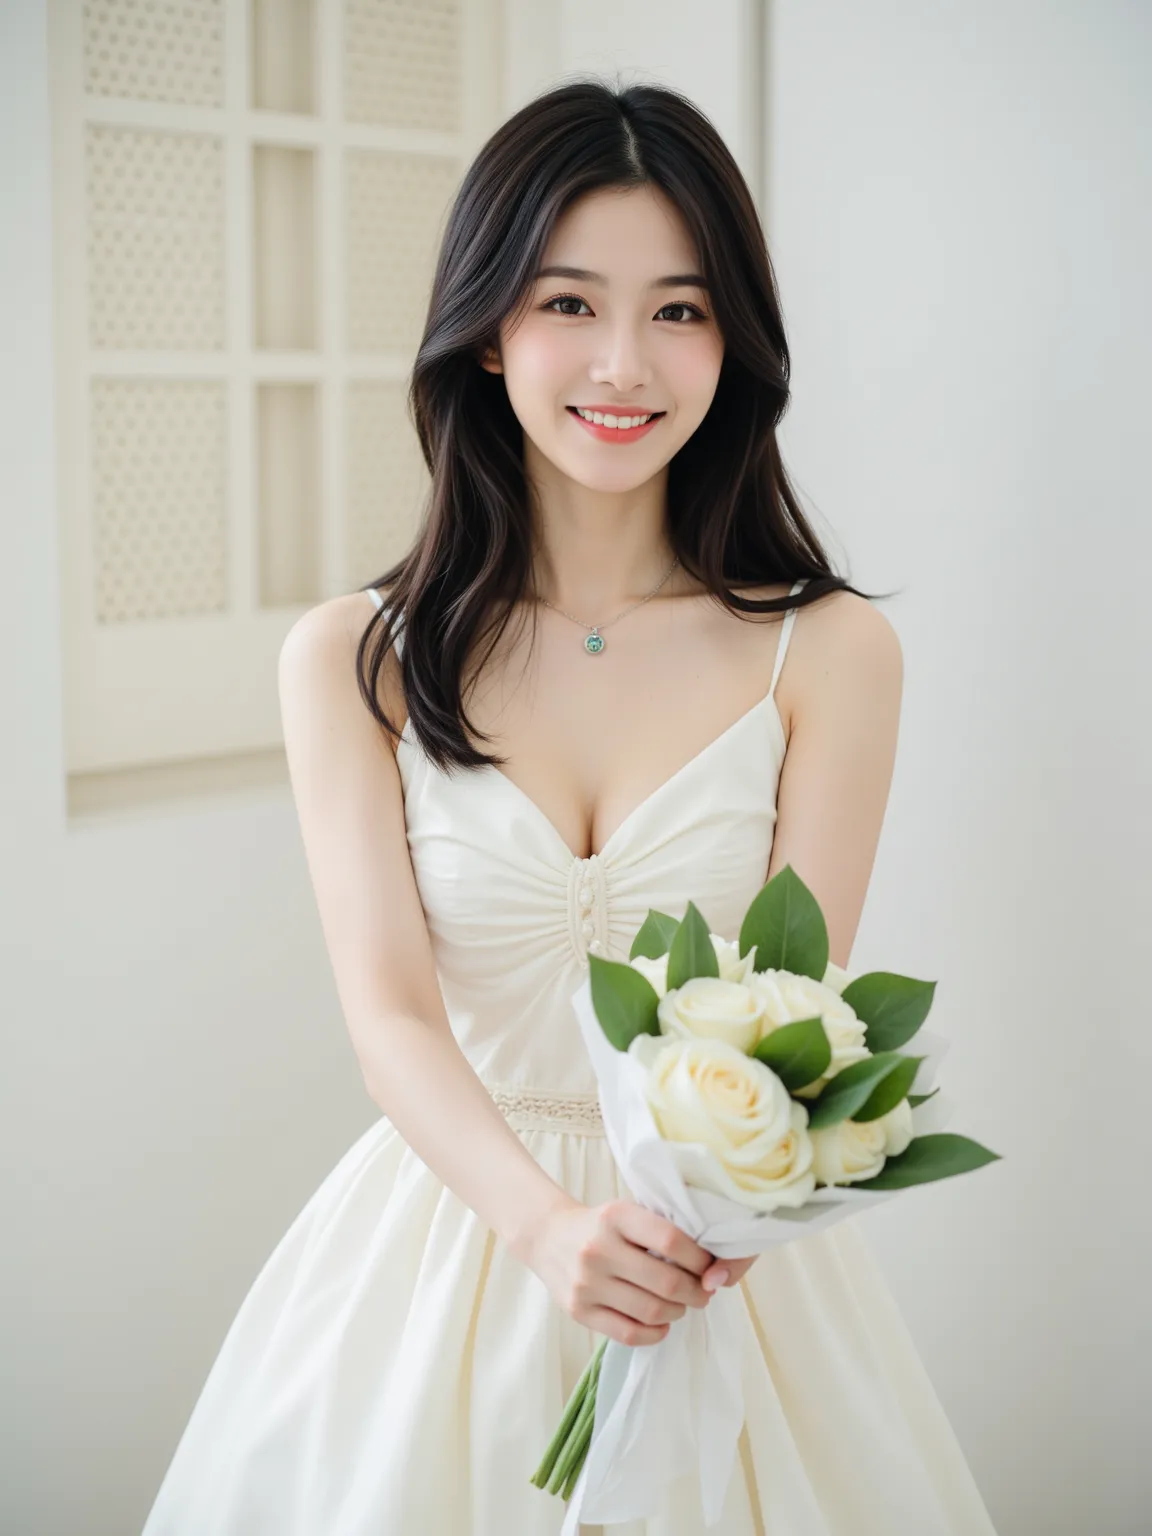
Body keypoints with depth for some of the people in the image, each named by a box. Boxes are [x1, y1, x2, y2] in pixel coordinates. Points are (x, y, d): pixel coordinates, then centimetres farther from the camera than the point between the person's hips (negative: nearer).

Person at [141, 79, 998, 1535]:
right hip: (451, 1222, 0)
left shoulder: (830, 653, -5)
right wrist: (550, 1225, -30)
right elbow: (389, 1006, -12)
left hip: (725, 1248, 0)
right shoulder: (349, 659, -4)